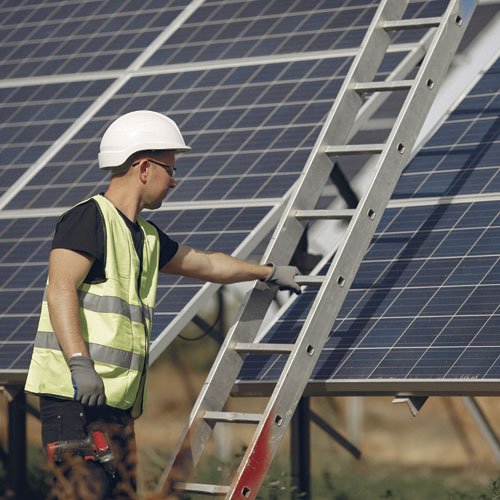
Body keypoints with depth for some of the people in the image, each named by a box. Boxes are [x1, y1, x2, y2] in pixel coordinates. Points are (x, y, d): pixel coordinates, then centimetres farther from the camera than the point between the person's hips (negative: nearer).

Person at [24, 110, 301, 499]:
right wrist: (80, 364, -27)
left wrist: (270, 273, 47)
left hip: (117, 401, 10)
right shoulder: (89, 218, -7)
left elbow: (207, 264, 37)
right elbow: (60, 290, -18)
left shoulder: (146, 236, 22)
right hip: (75, 394, -10)